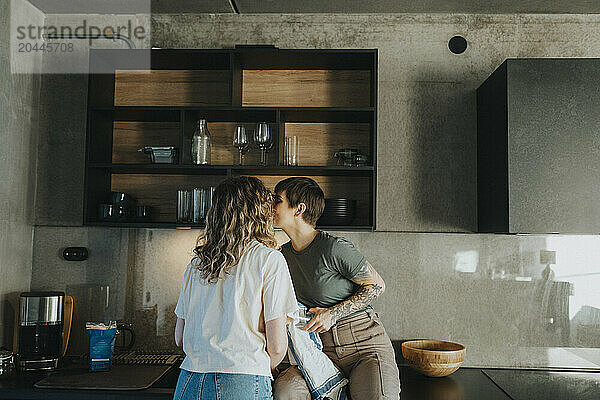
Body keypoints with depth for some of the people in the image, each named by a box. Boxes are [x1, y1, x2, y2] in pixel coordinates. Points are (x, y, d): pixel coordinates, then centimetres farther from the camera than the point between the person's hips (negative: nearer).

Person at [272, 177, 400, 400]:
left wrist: (333, 314, -12)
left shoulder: (334, 248, -14)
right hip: (324, 351, 5)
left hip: (365, 342, -5)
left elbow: (377, 286, -6)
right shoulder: (284, 254, 8)